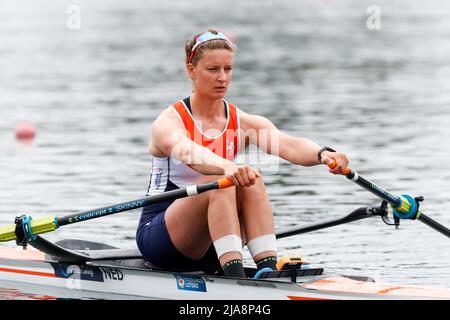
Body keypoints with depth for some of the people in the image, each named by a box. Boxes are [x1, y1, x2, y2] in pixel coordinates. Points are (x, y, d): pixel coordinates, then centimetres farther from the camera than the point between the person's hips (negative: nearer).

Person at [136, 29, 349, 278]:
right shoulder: (168, 122, -11)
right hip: (157, 236, -4)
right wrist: (228, 167, -57)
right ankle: (235, 278, -41)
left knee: (251, 182, -22)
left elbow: (288, 145, -19)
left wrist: (322, 154, -42)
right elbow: (188, 154, -36)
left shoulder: (245, 124, 2)